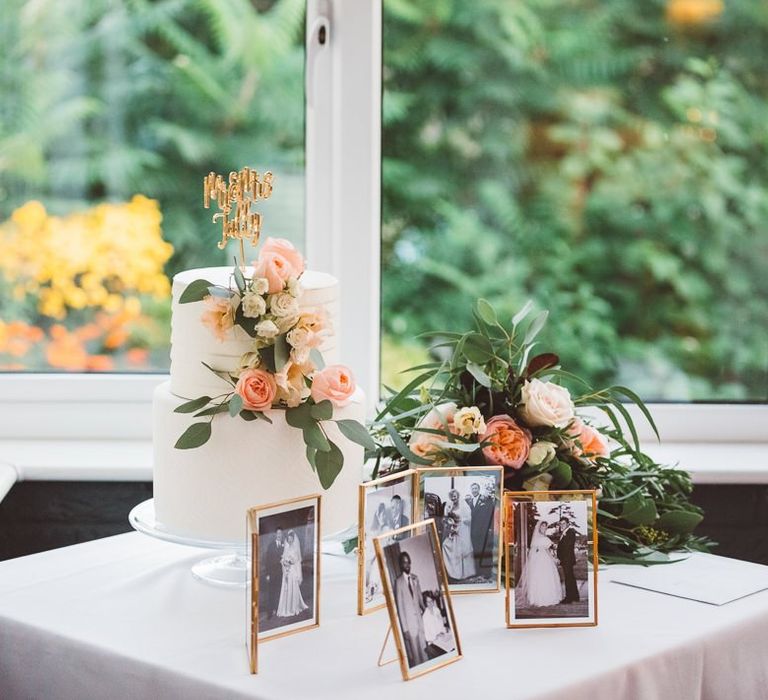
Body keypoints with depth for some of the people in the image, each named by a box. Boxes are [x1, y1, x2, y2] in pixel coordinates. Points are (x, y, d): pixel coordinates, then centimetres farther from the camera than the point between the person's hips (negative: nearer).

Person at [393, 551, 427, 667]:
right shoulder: (398, 582, -12)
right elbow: (399, 606, -12)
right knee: (413, 653, 0)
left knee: (423, 650, 11)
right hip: (408, 620, -6)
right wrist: (404, 628, -13)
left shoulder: (415, 578, 7)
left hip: (419, 617, 6)